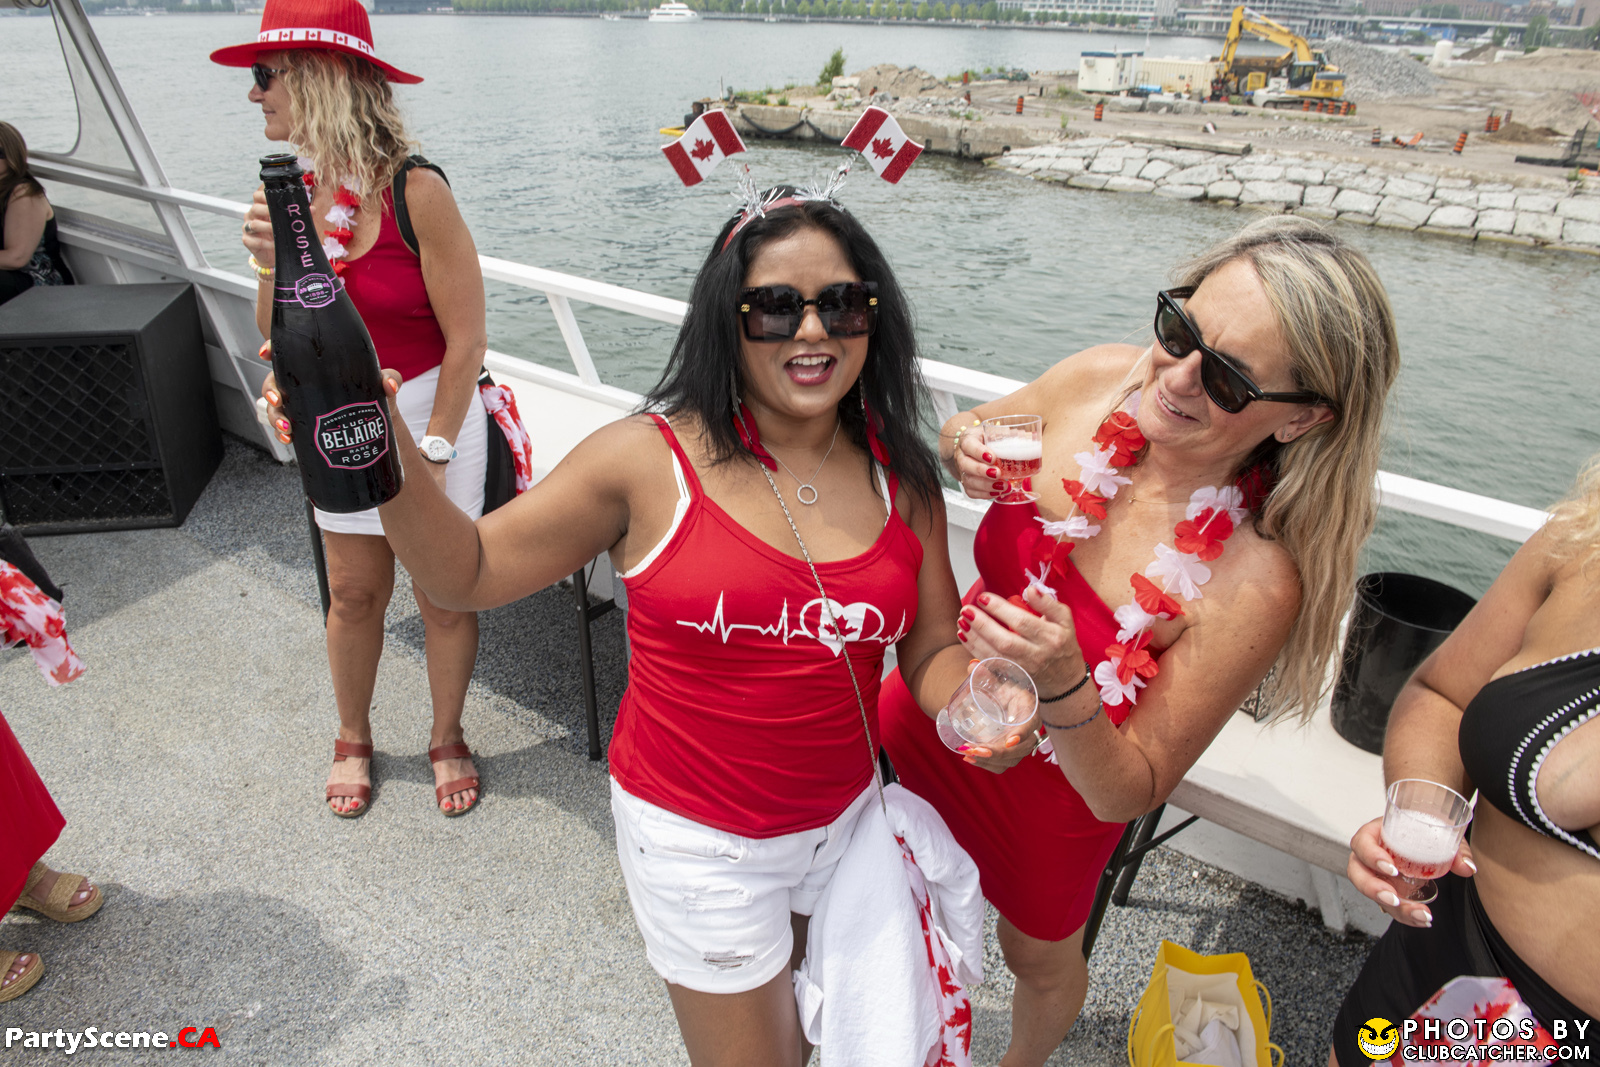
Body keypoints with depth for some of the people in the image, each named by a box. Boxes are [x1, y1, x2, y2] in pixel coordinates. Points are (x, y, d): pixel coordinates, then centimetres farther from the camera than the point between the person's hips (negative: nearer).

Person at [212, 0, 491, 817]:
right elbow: (279, 340, 2)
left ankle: (447, 739, 32)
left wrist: (432, 451, -13)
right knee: (354, 592, 15)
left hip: (430, 416, -5)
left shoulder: (416, 192, -18)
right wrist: (270, 264, -17)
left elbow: (466, 338, -16)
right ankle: (353, 739, 39)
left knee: (442, 593, 7)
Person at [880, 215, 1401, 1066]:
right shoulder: (1100, 377, -22)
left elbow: (1131, 790, -23)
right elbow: (963, 434, 0)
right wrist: (963, 452, -24)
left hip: (1051, 792, -3)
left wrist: (1062, 686, -42)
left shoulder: (1258, 578, -33)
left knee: (1039, 960, 27)